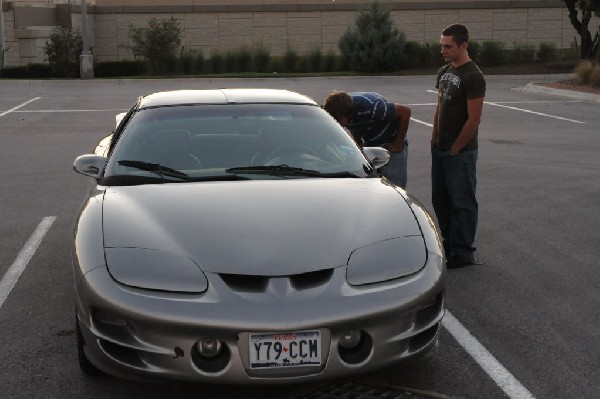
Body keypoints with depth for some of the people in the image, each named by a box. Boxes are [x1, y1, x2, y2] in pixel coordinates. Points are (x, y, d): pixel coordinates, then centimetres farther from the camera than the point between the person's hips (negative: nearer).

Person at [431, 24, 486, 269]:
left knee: (462, 203, 1)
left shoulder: (472, 77, -16)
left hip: (461, 152, -9)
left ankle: (463, 253, 9)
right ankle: (447, 243, 29)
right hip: (440, 149, 9)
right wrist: (435, 139, 11)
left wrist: (455, 149, -13)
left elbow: (474, 119, -18)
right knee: (440, 200, 16)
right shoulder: (444, 72, 11)